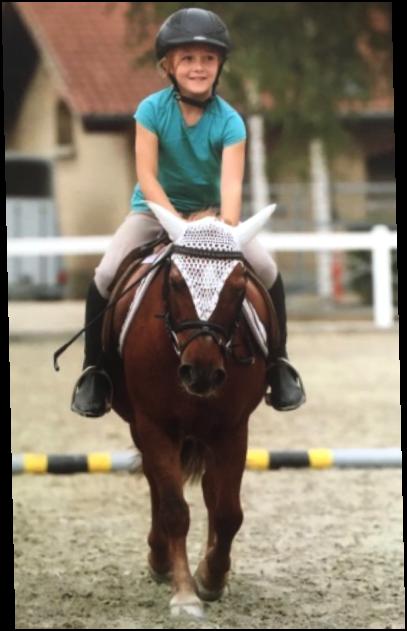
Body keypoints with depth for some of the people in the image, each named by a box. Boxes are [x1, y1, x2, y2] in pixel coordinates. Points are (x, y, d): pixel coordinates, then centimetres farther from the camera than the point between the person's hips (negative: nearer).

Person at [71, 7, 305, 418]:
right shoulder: (152, 110, -16)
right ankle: (94, 369, -6)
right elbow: (146, 175, -20)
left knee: (266, 270, -20)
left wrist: (227, 226, -43)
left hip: (210, 210, 1)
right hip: (156, 209, -1)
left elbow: (231, 182, -25)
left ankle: (278, 365, -2)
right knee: (106, 275, -24)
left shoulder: (229, 121, -15)